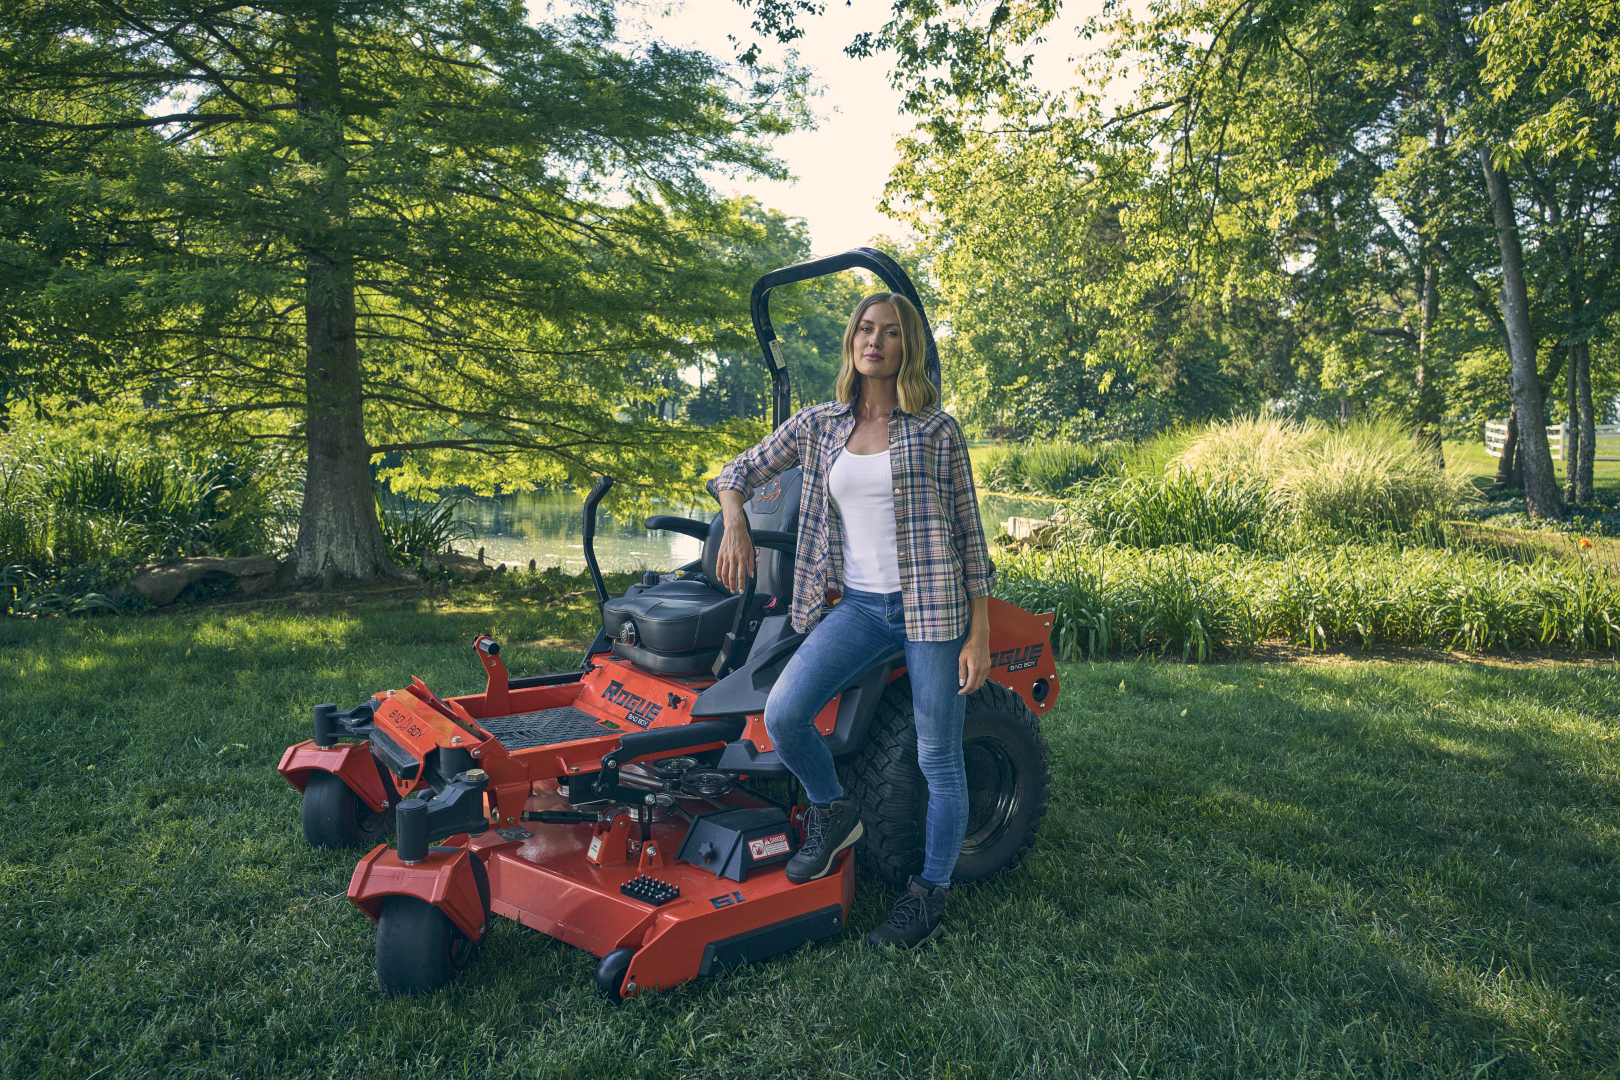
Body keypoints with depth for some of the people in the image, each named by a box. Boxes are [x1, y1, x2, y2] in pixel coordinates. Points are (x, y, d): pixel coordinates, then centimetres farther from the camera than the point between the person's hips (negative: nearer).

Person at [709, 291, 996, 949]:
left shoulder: (936, 429, -2)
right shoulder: (819, 425, 7)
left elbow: (967, 532, -1)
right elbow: (738, 472, 15)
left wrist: (979, 635, -5)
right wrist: (735, 523, -8)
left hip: (931, 606, -3)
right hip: (858, 604, 3)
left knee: (939, 758, 3)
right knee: (782, 713, -15)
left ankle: (931, 892, 22)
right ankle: (831, 813, 14)